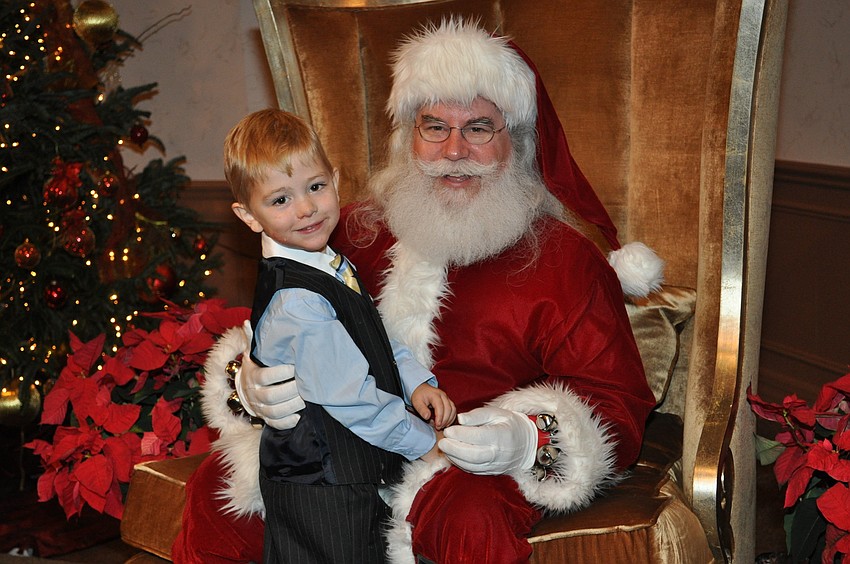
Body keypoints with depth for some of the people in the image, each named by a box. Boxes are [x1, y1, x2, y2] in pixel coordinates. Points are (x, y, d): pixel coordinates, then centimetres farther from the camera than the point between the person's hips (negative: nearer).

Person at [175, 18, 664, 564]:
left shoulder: (565, 261, -5)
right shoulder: (356, 231, 8)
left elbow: (618, 406, -8)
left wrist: (528, 442, -29)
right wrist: (256, 385, -13)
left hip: (472, 465, -4)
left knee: (470, 520, -38)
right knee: (216, 485, -11)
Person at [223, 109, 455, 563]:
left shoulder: (331, 266, 5)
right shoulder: (296, 304, -26)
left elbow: (379, 337, 17)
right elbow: (351, 398, -23)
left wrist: (416, 382, 0)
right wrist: (425, 444, -12)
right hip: (324, 499, -9)